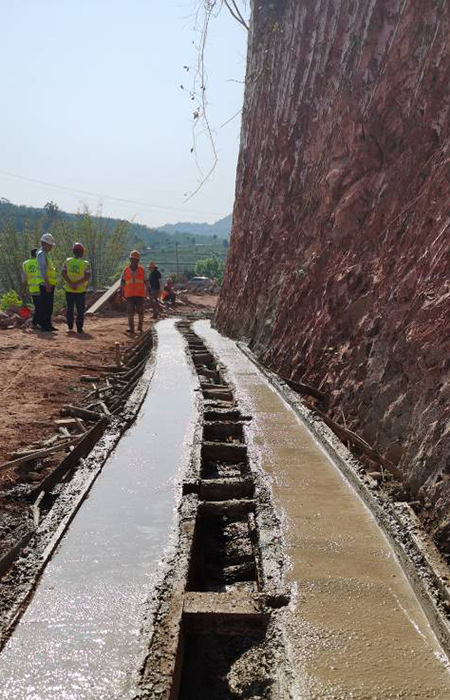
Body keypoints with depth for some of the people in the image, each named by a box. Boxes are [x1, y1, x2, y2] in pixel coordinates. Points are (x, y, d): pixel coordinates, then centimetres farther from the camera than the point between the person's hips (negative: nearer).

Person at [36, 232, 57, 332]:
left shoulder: (47, 254, 19)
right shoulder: (41, 254, -12)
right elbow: (43, 270, -20)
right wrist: (47, 284, -24)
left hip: (50, 284, 10)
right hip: (45, 284, -10)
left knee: (49, 306, 12)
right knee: (44, 305, -6)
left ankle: (48, 325, 18)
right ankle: (43, 325, -3)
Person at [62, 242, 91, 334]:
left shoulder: (67, 262, -1)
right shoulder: (85, 264, -7)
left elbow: (64, 274, -7)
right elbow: (87, 277, -14)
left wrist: (70, 283, -12)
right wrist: (77, 283, -13)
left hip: (69, 290, 3)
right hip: (80, 291, -2)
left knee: (70, 309, 17)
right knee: (80, 310, 4)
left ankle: (70, 326, 22)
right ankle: (79, 328, 1)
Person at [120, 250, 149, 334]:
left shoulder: (142, 270, 5)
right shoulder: (126, 270, 6)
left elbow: (146, 281, 7)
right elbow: (122, 282, 10)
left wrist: (147, 290, -2)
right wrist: (121, 292, 7)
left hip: (140, 294, 0)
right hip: (129, 295, 0)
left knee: (140, 312, 4)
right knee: (130, 312, -2)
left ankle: (140, 327, 19)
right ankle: (131, 328, 2)